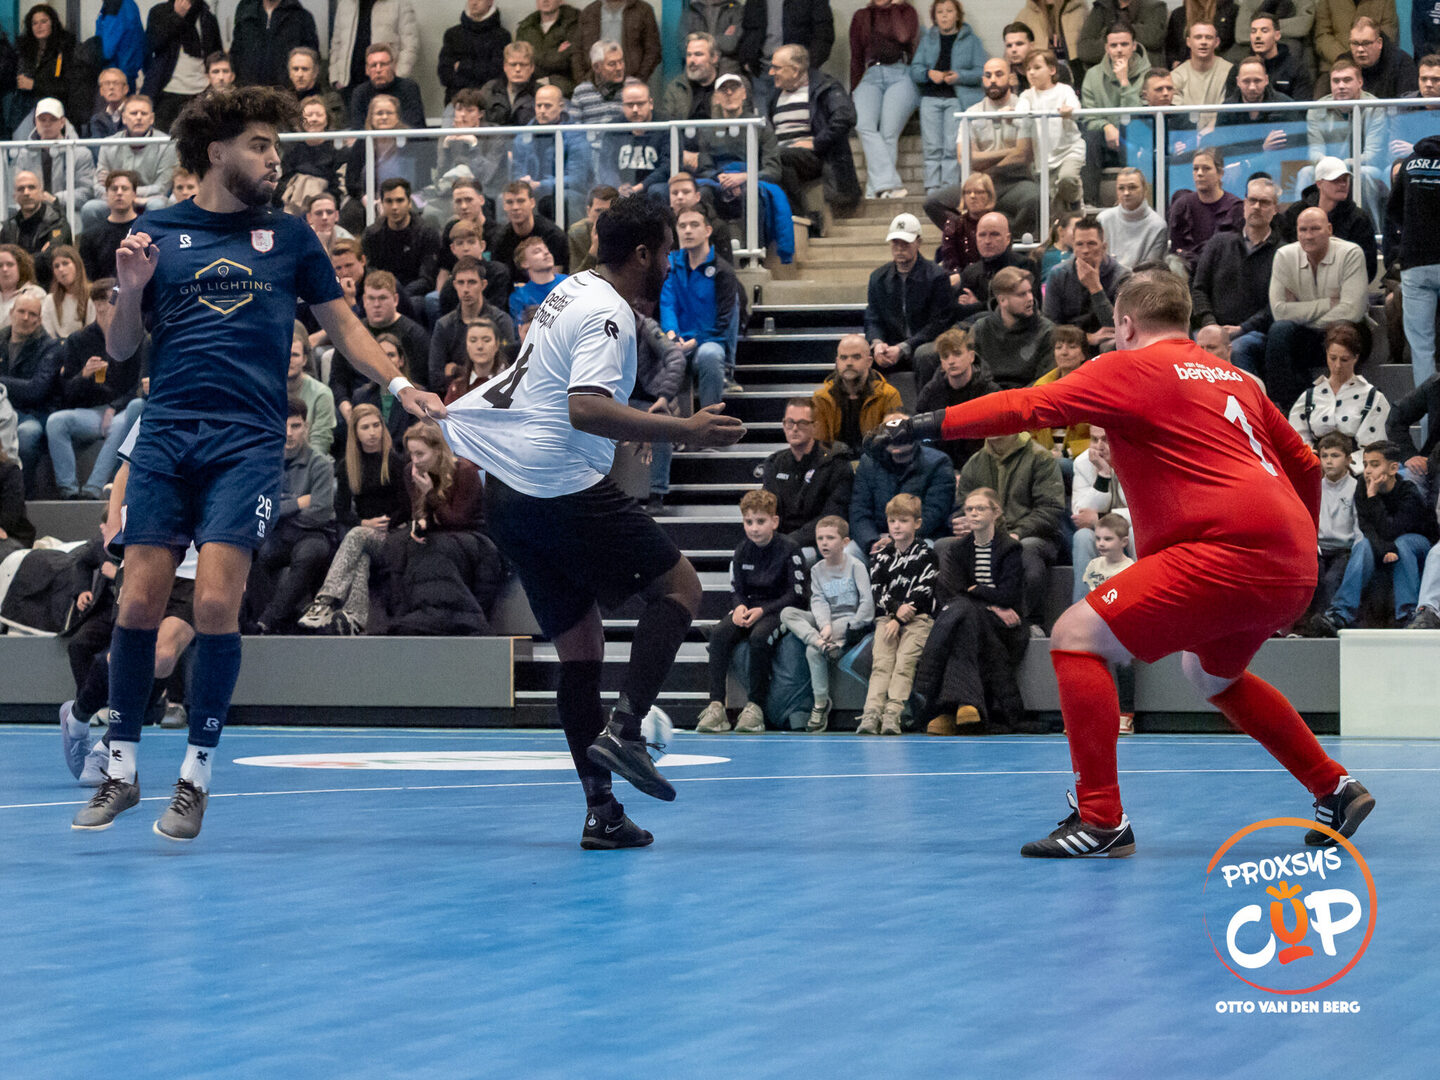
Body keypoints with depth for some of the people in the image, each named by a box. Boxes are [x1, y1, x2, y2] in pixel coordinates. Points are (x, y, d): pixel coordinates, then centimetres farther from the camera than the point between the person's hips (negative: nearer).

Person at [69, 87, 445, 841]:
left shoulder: (289, 236, 11)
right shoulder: (157, 234, 10)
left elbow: (341, 326, 16)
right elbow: (120, 348, 14)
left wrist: (399, 384, 1)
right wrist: (130, 292, -6)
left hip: (247, 440, -1)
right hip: (166, 433, 1)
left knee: (216, 602, -12)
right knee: (139, 600, -4)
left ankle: (196, 775, -1)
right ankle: (120, 770, 8)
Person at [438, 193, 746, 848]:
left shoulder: (574, 289, 18)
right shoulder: (608, 315, -12)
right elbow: (586, 408, -27)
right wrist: (682, 431, -30)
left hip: (505, 492, 9)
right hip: (564, 487, -9)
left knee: (579, 648, 9)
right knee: (679, 587, -2)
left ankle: (601, 811, 4)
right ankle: (622, 729, -16)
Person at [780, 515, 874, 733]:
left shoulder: (855, 566, -3)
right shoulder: (817, 569, 11)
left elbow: (867, 601, -9)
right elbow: (818, 601, -2)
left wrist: (852, 627, -18)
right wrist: (824, 625, -20)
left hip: (852, 620, -6)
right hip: (825, 621, 6)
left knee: (812, 651, -29)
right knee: (787, 613, -17)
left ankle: (820, 705, -20)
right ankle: (822, 642, -38)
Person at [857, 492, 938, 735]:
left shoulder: (926, 555, 4)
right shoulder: (881, 556, 16)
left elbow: (923, 591, -5)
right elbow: (876, 590, 8)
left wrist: (900, 619, -13)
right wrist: (897, 608, -12)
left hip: (918, 618, -3)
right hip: (886, 617, 3)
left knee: (905, 659, -24)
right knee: (882, 660, -19)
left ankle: (893, 714, -35)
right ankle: (872, 712, -34)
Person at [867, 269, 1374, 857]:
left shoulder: (1132, 368, 2)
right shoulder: (1233, 378, 23)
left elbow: (1030, 406, -7)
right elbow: (1305, 464, 29)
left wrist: (930, 424, -5)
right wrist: (1302, 544, 43)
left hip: (1229, 552, -9)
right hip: (1292, 569, 9)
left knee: (1076, 636, -7)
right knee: (1211, 673, 34)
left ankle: (1101, 819, -13)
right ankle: (1336, 790, 35)